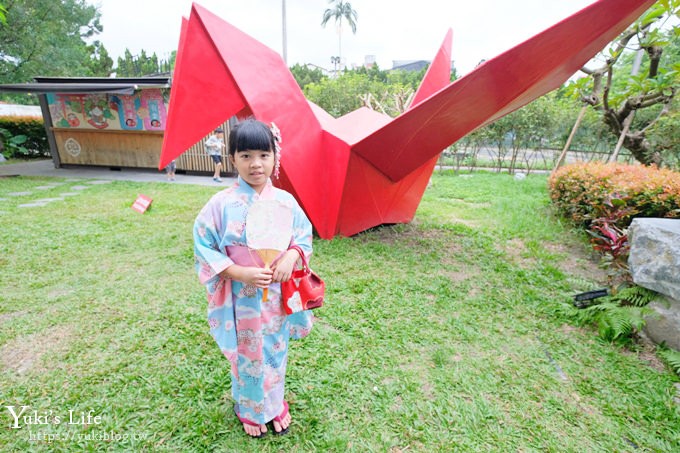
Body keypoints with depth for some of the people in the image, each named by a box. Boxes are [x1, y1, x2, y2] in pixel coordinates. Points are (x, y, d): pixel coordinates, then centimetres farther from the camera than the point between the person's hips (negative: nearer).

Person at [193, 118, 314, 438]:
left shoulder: (285, 201, -6)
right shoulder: (221, 204, -13)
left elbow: (304, 235, 3)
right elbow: (204, 248, -9)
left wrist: (291, 256, -17)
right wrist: (240, 273, -21)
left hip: (278, 295, 2)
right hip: (242, 298, -2)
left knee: (276, 352, 21)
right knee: (248, 356, 19)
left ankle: (275, 405, 49)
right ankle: (250, 411, 48)